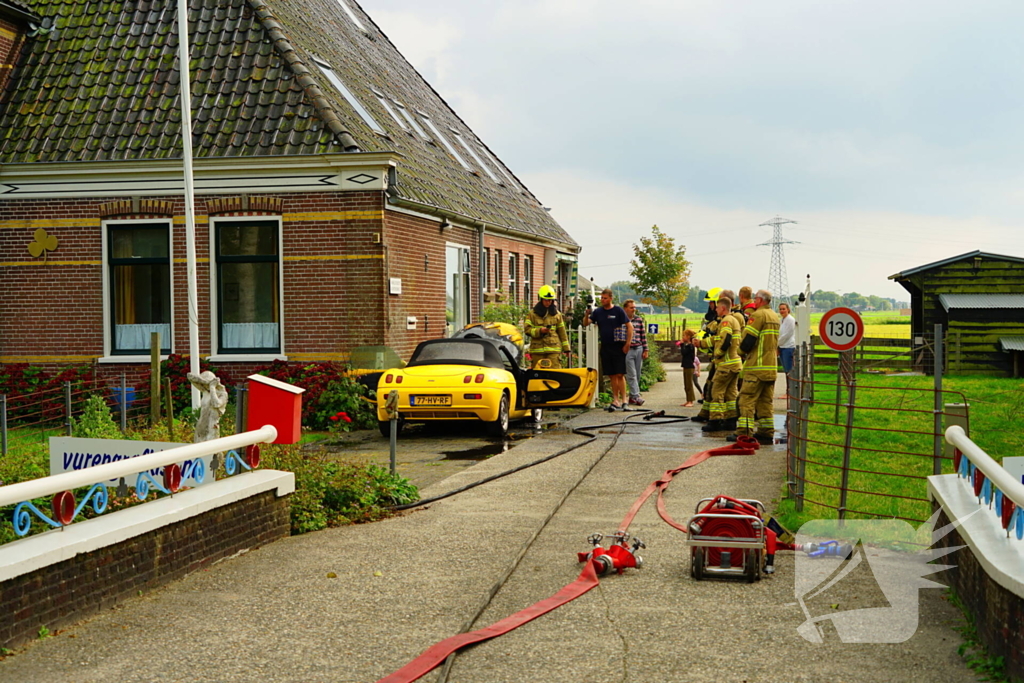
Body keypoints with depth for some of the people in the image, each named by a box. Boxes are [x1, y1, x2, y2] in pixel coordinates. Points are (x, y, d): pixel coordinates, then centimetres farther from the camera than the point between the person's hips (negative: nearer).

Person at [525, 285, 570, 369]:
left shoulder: (556, 314, 12)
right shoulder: (533, 314, 6)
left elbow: (562, 332, 15)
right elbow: (527, 330, 0)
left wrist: (566, 348, 13)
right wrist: (540, 330, -16)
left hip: (554, 349, 0)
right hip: (537, 349, 0)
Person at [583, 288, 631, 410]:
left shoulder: (618, 311, -3)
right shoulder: (598, 312, 8)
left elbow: (629, 327, -3)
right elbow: (585, 323, 2)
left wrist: (627, 344, -8)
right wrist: (587, 314, -19)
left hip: (618, 346, -4)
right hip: (605, 347, 4)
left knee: (620, 374, -7)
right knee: (612, 375, 6)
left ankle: (624, 400, -4)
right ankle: (616, 401, 10)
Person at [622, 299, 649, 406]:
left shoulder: (639, 319, 9)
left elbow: (643, 335, 12)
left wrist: (645, 350, 7)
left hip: (639, 349, 5)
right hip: (627, 350, -5)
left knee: (637, 375, 7)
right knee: (631, 375, -7)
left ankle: (632, 396, 14)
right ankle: (636, 396, -9)